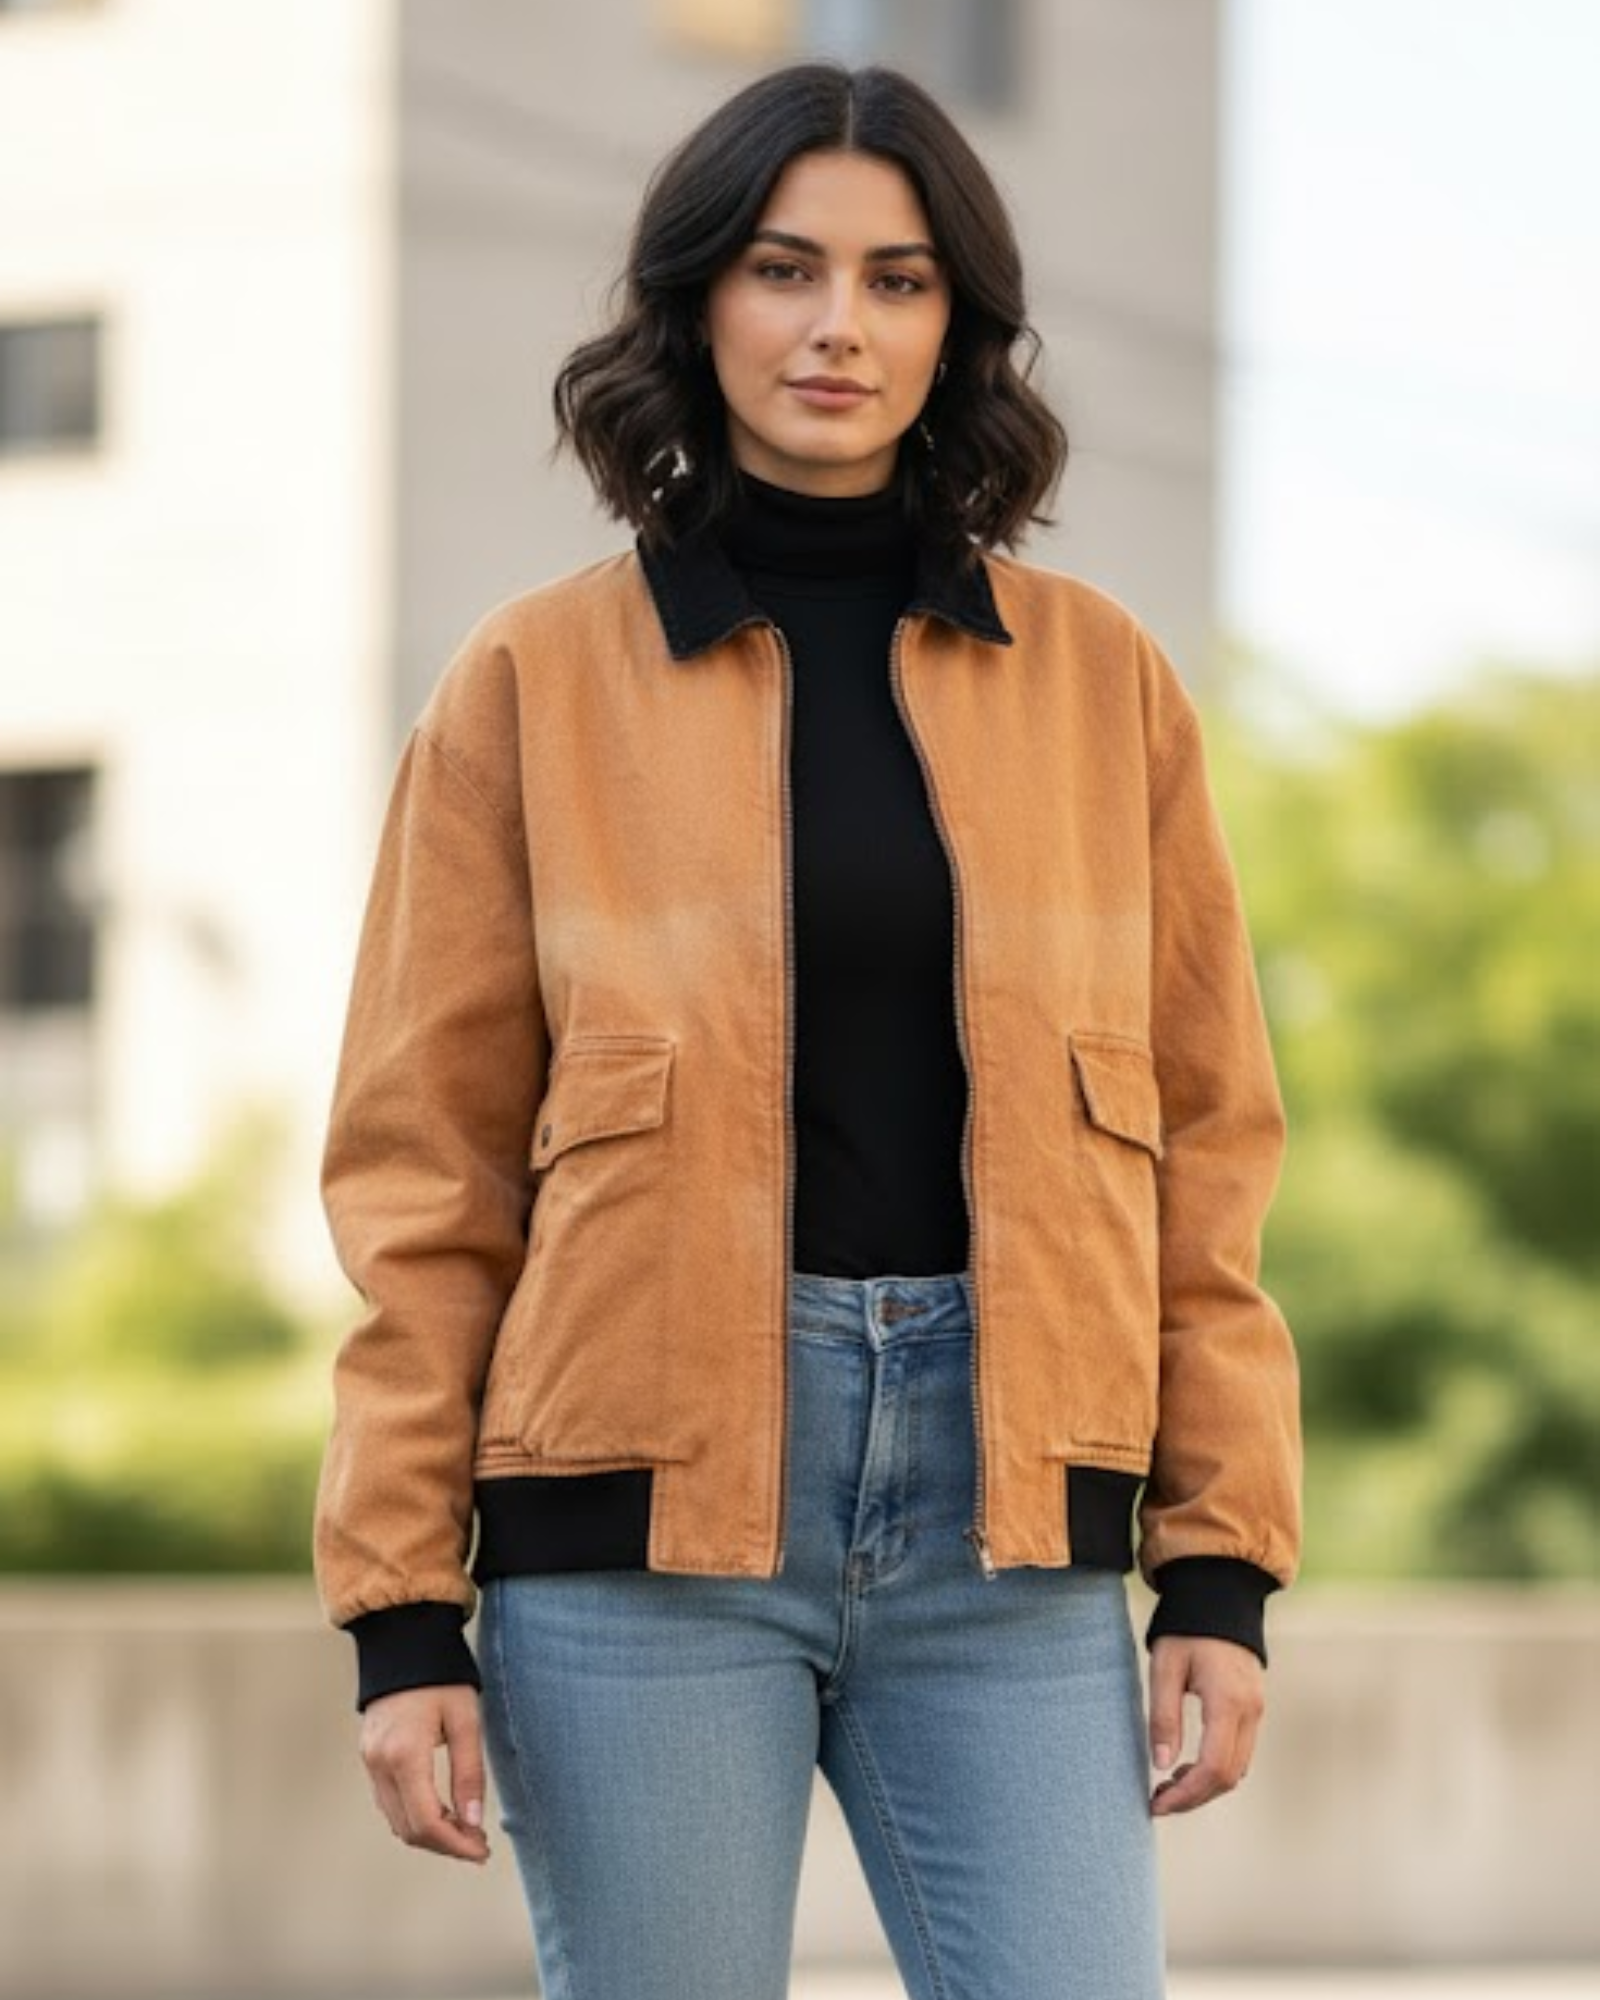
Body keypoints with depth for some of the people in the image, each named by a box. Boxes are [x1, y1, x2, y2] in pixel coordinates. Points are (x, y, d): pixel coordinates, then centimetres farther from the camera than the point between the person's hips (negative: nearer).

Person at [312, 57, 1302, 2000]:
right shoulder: (539, 677, 4)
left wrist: (1224, 1565, 3)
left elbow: (1202, 1137, 10)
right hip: (651, 1507, -1)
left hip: (1004, 1517, 2)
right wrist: (400, 1608, -2)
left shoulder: (1098, 675, 10)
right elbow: (426, 1167, 3)